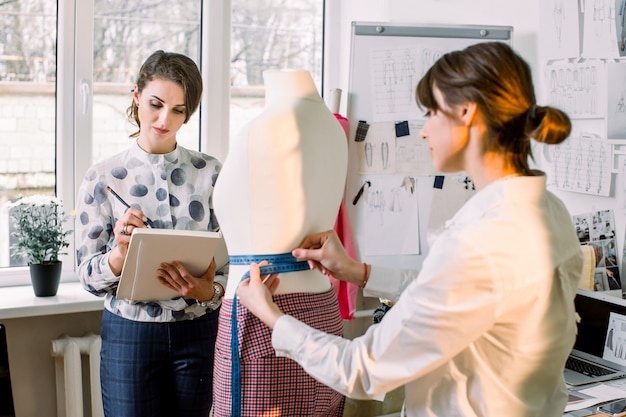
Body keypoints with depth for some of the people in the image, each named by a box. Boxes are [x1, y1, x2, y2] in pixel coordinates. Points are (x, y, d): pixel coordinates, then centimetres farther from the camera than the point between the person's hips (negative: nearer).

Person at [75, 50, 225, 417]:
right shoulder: (103, 177, -2)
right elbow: (88, 276, -2)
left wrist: (208, 290, -19)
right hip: (130, 333, -1)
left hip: (200, 331, 1)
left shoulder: (210, 172, 0)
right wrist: (120, 252, -22)